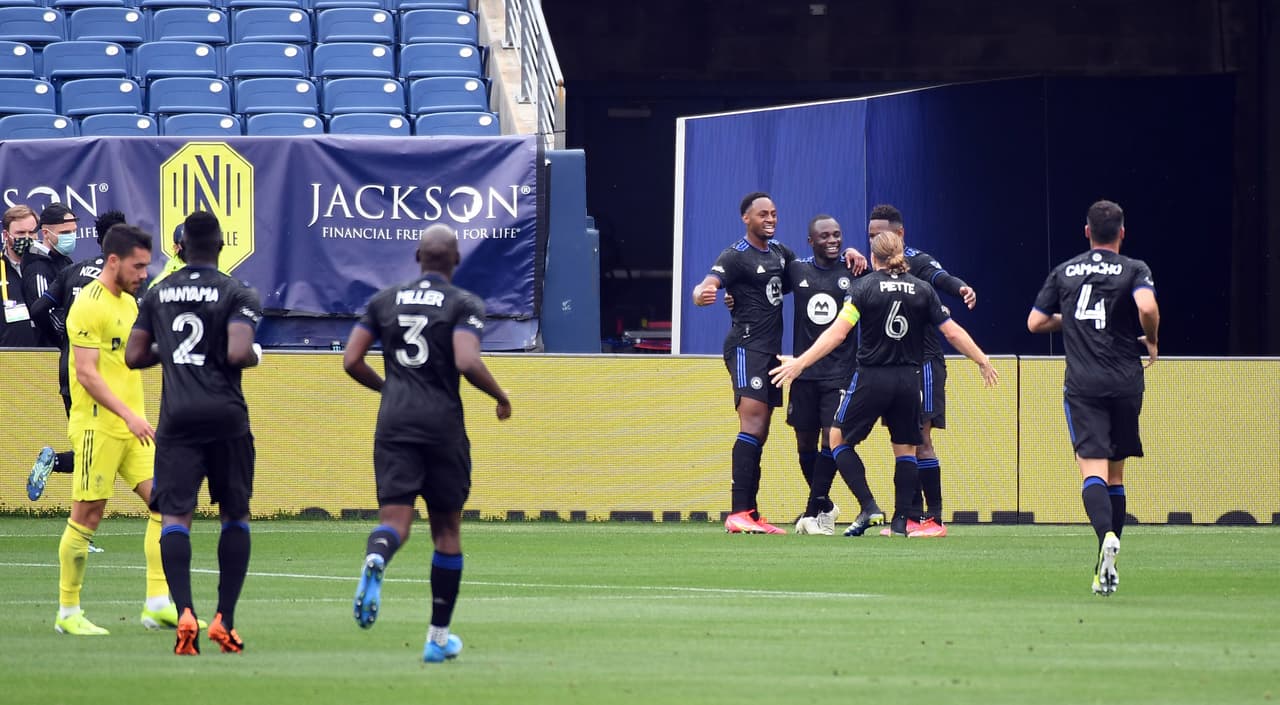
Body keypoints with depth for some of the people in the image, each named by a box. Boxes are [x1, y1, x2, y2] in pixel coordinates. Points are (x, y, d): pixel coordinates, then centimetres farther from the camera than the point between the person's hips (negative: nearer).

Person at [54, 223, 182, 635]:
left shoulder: (128, 303, 14)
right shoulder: (89, 306, -14)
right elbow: (86, 373, -20)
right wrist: (128, 415, -25)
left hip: (133, 427, 8)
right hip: (98, 427, -8)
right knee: (87, 516, -2)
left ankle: (158, 604, 0)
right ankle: (68, 613, 8)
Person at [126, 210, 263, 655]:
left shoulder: (158, 294, 9)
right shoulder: (237, 294, -4)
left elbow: (133, 357, 10)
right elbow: (239, 354, -17)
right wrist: (256, 355, 5)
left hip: (177, 418, 2)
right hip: (225, 417, -2)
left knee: (174, 515, -4)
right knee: (235, 516, 13)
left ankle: (184, 612, -25)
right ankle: (225, 619, 9)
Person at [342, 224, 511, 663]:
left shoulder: (384, 300, 10)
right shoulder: (465, 304, -2)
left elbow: (351, 362, 7)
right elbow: (467, 363, -17)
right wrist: (501, 397, 1)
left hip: (394, 423, 2)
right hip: (442, 425, -2)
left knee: (395, 521, -4)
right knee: (447, 529, 11)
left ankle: (376, 559, -42)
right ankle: (439, 636, 14)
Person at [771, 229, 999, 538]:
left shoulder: (863, 288, -6)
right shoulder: (922, 289, 3)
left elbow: (837, 332, -14)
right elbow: (953, 332, 3)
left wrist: (800, 362, -12)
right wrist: (982, 361, 16)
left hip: (871, 378, -3)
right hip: (908, 379, 3)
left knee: (839, 439, 11)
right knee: (905, 449, 14)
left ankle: (868, 506, -4)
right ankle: (900, 521, 7)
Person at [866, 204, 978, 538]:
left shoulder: (917, 262, -9)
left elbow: (941, 278, -27)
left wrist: (961, 288, -50)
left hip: (922, 362, -7)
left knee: (920, 441, -11)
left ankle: (934, 519, -9)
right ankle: (913, 516, 13)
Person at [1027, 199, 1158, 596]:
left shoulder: (1064, 272, 9)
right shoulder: (1134, 270, 0)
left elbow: (1035, 322, 10)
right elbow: (1147, 307, -19)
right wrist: (1152, 341, 0)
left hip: (1082, 385, 0)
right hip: (1125, 382, 0)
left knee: (1092, 469, -11)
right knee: (1114, 472, 13)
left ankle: (1106, 535, -39)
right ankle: (1108, 564, 14)